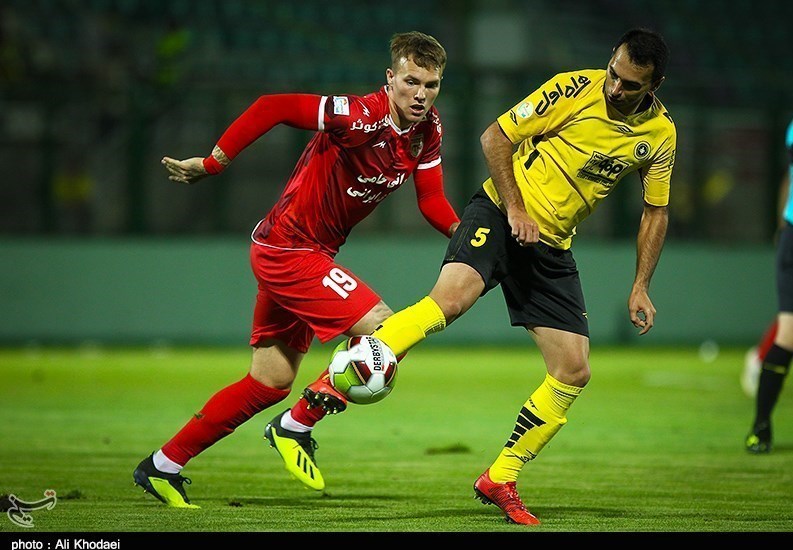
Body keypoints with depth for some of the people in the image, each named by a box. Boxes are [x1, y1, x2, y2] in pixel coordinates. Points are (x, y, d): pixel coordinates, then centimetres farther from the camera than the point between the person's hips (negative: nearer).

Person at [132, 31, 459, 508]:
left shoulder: (428, 131, 0)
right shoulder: (364, 117, -26)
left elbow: (432, 201, 3)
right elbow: (273, 108, -27)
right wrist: (212, 163, -26)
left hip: (306, 253, 9)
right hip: (288, 249, -9)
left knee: (271, 384, 16)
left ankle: (163, 466, 26)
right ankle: (296, 429, -2)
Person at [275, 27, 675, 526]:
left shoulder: (661, 134, 0)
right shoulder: (576, 90, -14)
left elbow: (656, 211, 13)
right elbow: (496, 136, -8)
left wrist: (641, 287, 6)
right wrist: (515, 208, -16)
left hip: (552, 247, 5)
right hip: (499, 211, -5)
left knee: (574, 372, -2)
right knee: (451, 296, -33)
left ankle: (500, 480, 10)